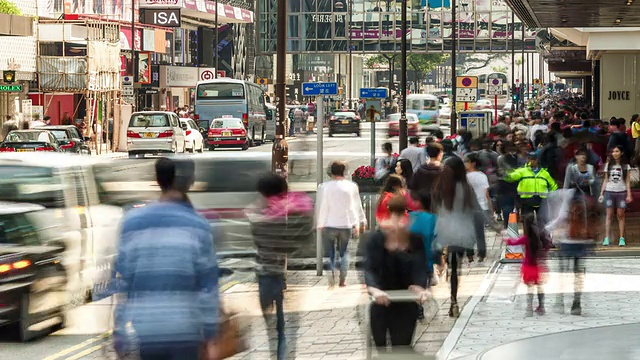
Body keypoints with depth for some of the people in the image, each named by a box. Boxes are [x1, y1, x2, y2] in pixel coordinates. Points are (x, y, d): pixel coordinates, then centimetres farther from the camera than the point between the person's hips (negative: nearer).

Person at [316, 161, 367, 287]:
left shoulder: (324, 187, -5)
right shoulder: (352, 186, 2)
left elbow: (321, 207, -4)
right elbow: (358, 206, 8)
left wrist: (320, 225, 4)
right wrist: (361, 222, 17)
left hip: (329, 225, -2)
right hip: (346, 225, 2)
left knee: (329, 252, 6)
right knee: (344, 252, 13)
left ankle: (331, 272, -18)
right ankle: (343, 279, 5)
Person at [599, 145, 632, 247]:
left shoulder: (626, 166, 5)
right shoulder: (608, 165, 10)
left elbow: (627, 181, 3)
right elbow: (605, 180, 13)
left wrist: (629, 195, -6)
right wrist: (601, 194, 7)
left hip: (621, 192, -1)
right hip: (609, 192, 1)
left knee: (621, 215, 0)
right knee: (609, 215, -3)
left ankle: (622, 239, 0)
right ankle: (606, 239, -8)